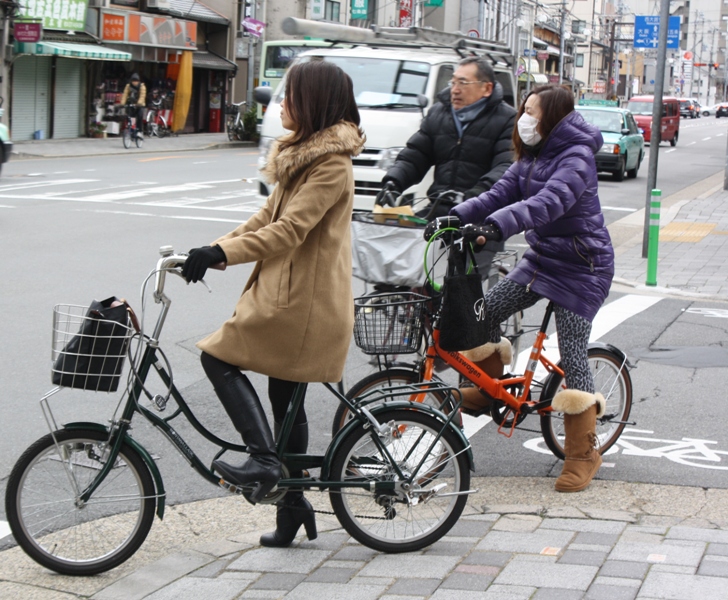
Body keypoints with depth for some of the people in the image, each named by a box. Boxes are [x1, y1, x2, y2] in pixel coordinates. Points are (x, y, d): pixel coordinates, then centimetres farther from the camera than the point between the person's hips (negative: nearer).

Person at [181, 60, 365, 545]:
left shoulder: (332, 164, -16)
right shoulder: (303, 153, 16)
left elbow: (290, 229, -25)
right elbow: (269, 218, 17)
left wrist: (221, 254, -30)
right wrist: (213, 250, 7)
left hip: (303, 299, -10)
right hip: (289, 292, 10)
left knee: (220, 357, -8)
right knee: (287, 399, 14)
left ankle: (263, 459, -9)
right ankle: (292, 504, 22)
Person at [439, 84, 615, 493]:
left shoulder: (577, 156, -20)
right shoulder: (532, 158, 8)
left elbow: (549, 202, -37)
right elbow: (501, 193, 0)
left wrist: (497, 225, -49)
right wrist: (456, 216, -16)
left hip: (582, 267, -8)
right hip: (542, 257, 8)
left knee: (572, 356, -7)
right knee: (487, 310, -4)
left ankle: (583, 455, 4)